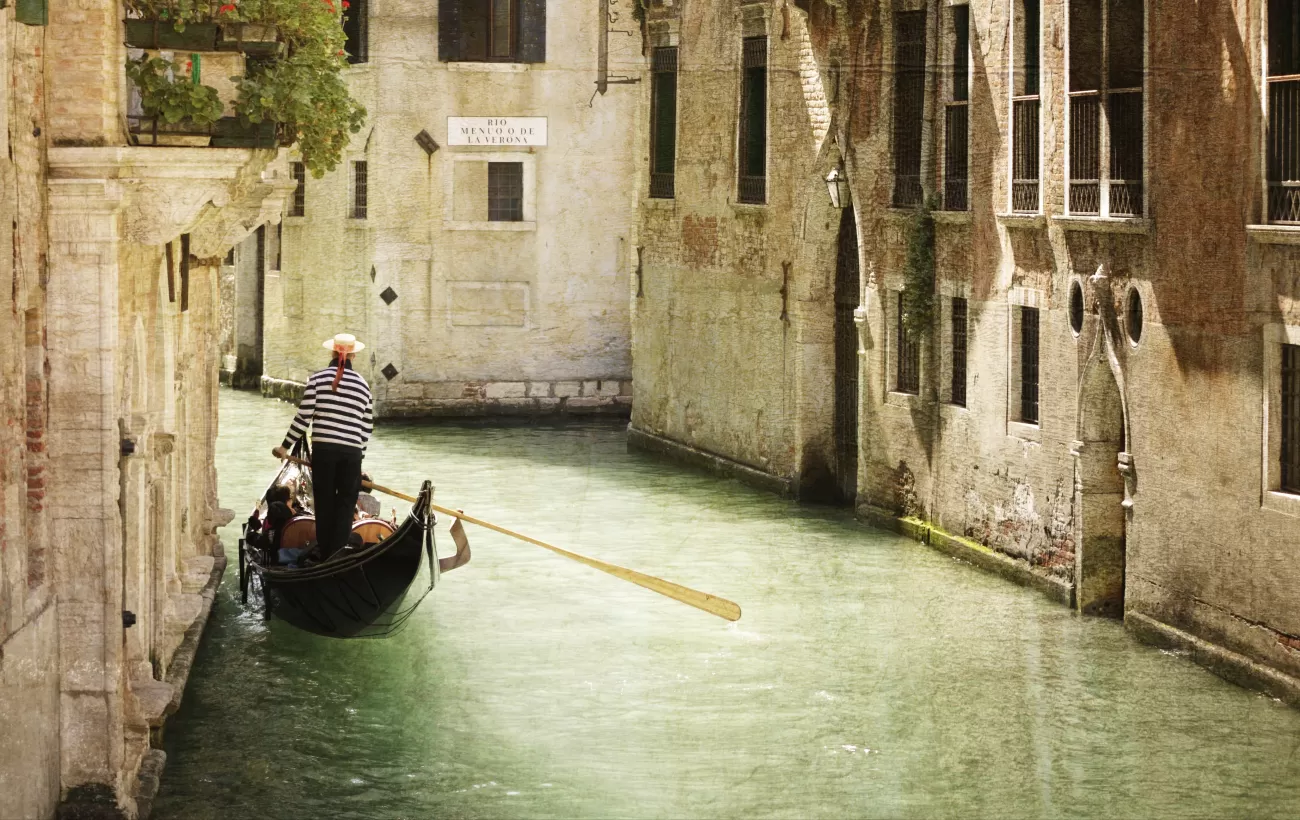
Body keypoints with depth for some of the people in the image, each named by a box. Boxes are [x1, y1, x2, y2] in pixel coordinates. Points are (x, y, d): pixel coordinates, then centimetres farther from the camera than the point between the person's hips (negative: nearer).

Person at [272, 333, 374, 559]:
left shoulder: (318, 379, -2)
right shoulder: (362, 384, 6)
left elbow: (303, 417, -5)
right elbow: (367, 426, 9)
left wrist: (285, 446, 3)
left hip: (323, 449, -1)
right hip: (352, 453, 1)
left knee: (324, 504, 8)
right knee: (345, 506, 6)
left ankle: (325, 557, 10)